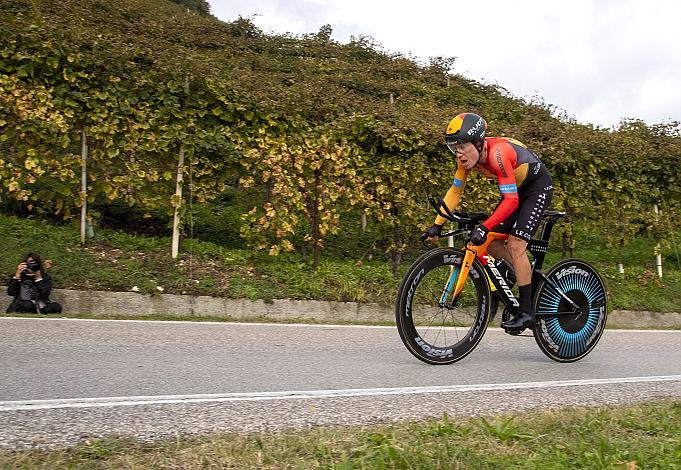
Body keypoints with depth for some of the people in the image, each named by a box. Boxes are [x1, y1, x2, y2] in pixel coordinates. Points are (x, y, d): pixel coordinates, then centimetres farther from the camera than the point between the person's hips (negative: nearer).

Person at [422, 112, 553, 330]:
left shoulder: (497, 153, -36)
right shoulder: (467, 157, -13)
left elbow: (511, 200, -39)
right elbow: (455, 191, -4)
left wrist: (485, 227, -48)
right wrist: (437, 224, -10)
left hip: (538, 186, -8)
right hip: (517, 188, 8)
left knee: (515, 245, -18)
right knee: (492, 242, 0)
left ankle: (526, 312, -11)